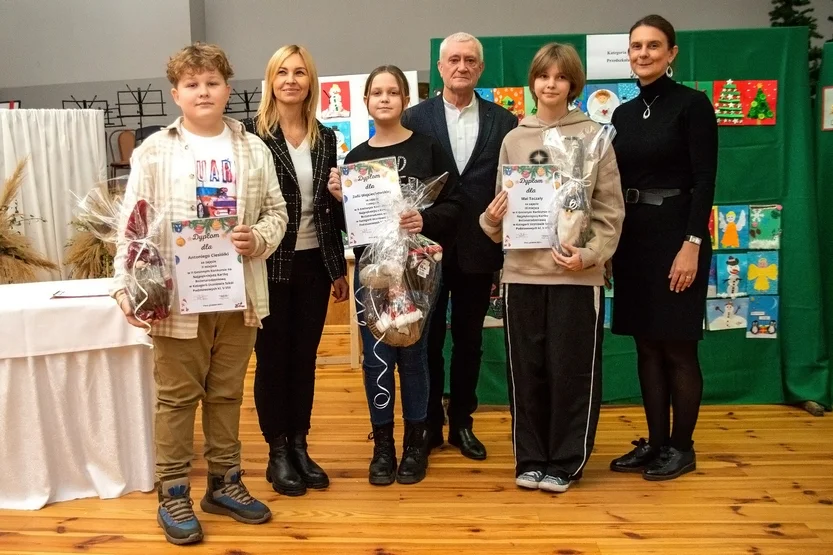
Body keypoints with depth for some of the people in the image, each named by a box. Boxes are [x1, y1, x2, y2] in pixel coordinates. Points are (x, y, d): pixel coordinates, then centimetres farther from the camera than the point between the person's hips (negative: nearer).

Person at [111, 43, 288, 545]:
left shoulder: (254, 149, 7)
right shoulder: (153, 151, 0)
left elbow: (277, 212, 8)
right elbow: (132, 224, -3)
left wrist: (259, 238, -13)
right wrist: (126, 286, -13)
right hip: (178, 298, -2)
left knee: (227, 394, 14)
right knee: (178, 398, 7)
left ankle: (225, 483, 29)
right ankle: (173, 494, 20)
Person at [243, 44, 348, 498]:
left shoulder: (325, 138, 8)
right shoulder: (251, 133, -6)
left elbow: (331, 209, 11)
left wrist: (339, 268, 11)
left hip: (314, 264, 4)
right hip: (269, 264, -4)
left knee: (305, 358, 12)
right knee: (273, 358, 7)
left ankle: (300, 446, 25)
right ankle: (277, 453, 21)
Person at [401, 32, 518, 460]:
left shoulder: (504, 122, 3)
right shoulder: (414, 118, 1)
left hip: (478, 249, 1)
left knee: (469, 340, 12)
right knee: (427, 340, 9)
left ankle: (461, 423, 27)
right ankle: (429, 423, 24)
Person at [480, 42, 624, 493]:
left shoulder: (593, 137, 2)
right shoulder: (513, 140, 9)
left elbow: (610, 210, -1)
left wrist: (589, 254, -15)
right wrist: (491, 219, -9)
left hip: (578, 275, -2)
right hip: (522, 272, 3)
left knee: (572, 371, 3)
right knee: (527, 370, 9)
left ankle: (565, 462, 19)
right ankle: (530, 459, 23)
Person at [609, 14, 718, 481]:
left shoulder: (692, 104, -6)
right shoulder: (624, 113, 12)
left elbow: (704, 181, -11)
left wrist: (692, 244, -18)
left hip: (676, 234, -6)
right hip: (633, 237, 6)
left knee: (677, 348, 2)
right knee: (647, 346, 10)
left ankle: (682, 447, 17)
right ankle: (655, 442, 22)